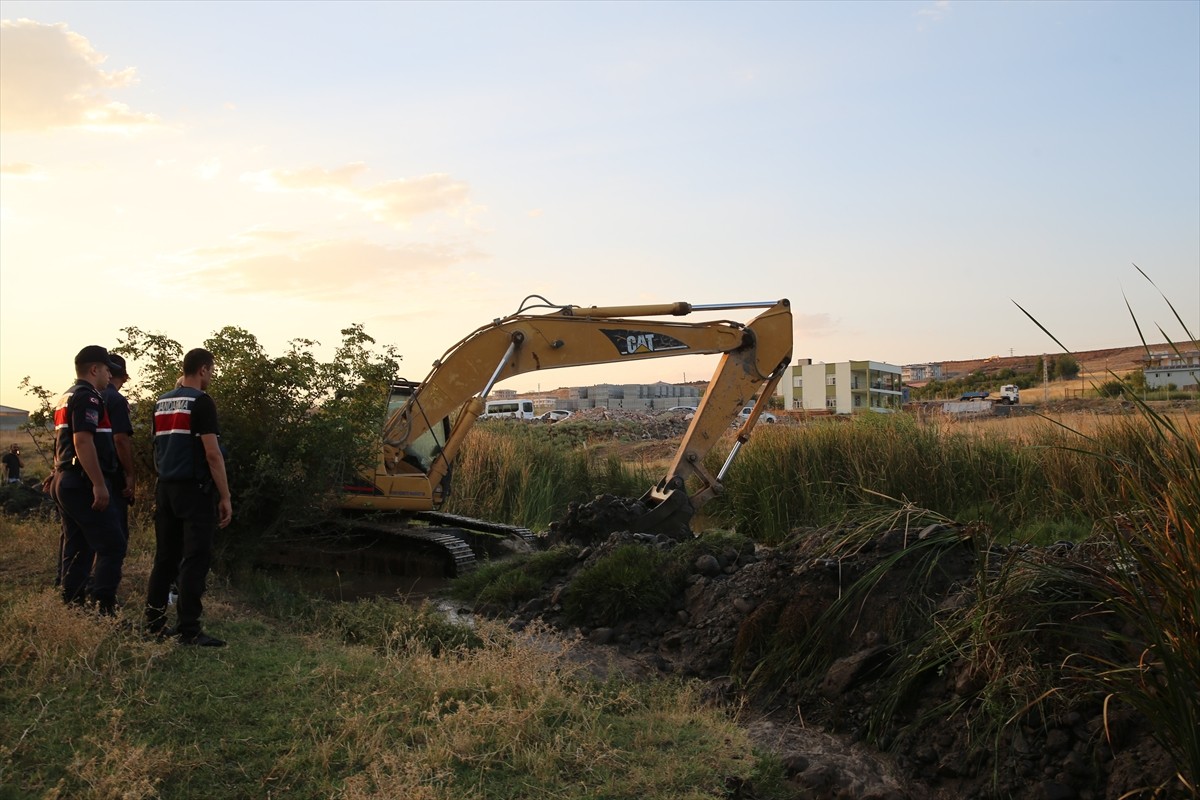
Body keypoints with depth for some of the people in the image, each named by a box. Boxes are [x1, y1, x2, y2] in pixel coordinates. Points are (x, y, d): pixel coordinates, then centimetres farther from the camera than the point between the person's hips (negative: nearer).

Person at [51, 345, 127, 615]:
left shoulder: (66, 398, 20)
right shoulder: (88, 397, -12)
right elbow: (83, 441, -22)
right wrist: (99, 484, -24)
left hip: (64, 481, 11)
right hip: (83, 484, -11)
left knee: (76, 548, 12)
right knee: (111, 545, -10)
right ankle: (103, 608, -15)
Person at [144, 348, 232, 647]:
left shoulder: (161, 403, 13)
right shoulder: (201, 401, -11)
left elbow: (159, 448, 18)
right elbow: (212, 453, -15)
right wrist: (225, 497, -12)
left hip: (165, 488, 8)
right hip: (195, 489, -8)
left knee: (165, 557, 13)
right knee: (195, 560, -6)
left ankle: (154, 622, 18)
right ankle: (189, 630, -6)